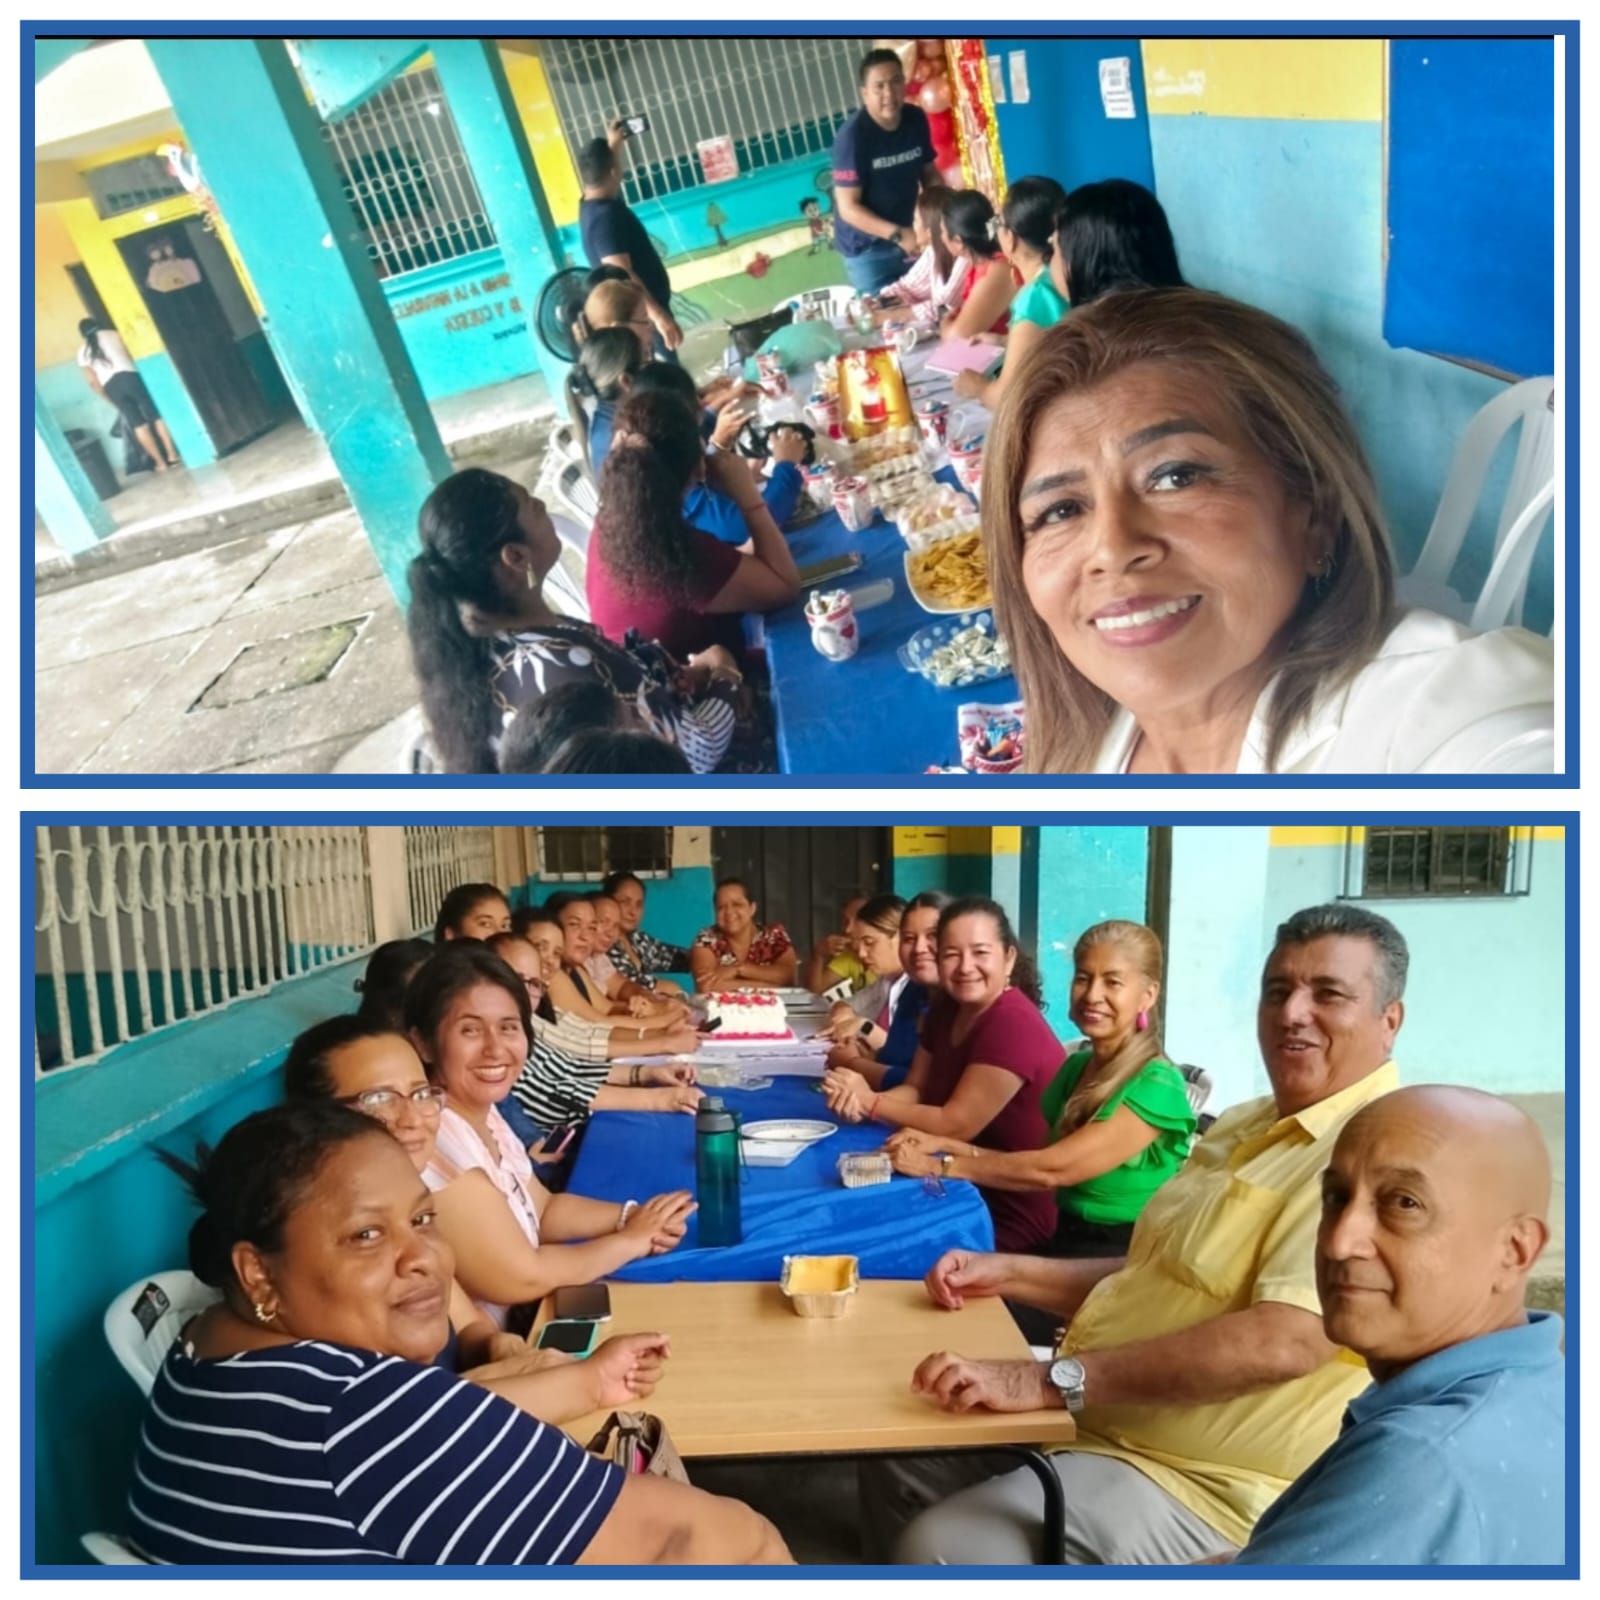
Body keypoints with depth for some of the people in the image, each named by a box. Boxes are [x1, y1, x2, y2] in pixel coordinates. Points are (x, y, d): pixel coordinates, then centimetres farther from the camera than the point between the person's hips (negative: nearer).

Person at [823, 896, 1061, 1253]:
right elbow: (916, 1089, 5)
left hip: (1012, 1216, -7)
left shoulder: (1014, 1025, -24)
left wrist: (869, 1102, -13)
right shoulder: (946, 1008, 2)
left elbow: (955, 1125, -23)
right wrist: (859, 1100, -16)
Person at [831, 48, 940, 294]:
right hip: (867, 248, -5)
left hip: (908, 237, 5)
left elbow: (929, 173, 9)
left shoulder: (916, 119, -4)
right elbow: (848, 208, -23)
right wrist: (897, 235, -31)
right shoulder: (852, 135, -21)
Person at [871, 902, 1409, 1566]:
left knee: (943, 1545, -20)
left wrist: (1051, 1379, -35)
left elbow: (1284, 1341, -33)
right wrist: (1006, 1273, 6)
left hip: (1200, 1487, -9)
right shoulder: (1247, 1124, 11)